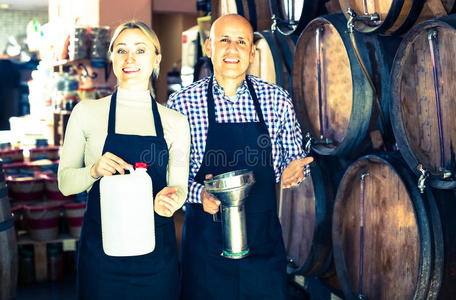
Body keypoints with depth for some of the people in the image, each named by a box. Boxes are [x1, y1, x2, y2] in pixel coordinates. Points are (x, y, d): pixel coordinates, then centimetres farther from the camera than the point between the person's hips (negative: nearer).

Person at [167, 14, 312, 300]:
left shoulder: (277, 99, 1)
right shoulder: (182, 102, -4)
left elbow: (293, 157, 12)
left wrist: (292, 170, -10)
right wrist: (199, 193, -21)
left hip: (265, 241, 2)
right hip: (206, 241, -1)